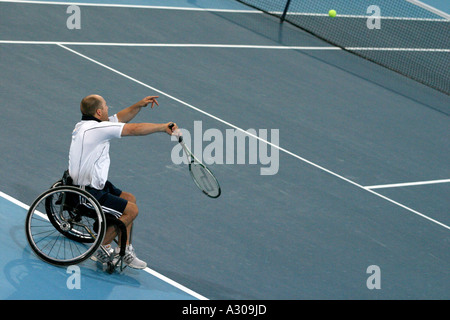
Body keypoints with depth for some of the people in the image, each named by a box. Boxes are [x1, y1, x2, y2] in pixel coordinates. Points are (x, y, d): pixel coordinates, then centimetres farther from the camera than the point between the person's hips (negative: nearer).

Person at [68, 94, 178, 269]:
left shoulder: (88, 124, 7)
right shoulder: (96, 129, -22)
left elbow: (121, 118, 19)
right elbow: (134, 129, -19)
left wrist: (139, 105, 6)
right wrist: (163, 127, -10)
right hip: (86, 194, -11)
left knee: (129, 199, 18)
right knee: (131, 210, -6)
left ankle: (125, 250, 20)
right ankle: (102, 247, 8)